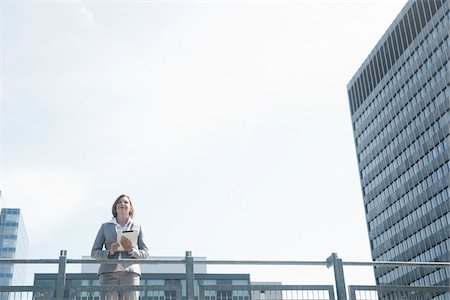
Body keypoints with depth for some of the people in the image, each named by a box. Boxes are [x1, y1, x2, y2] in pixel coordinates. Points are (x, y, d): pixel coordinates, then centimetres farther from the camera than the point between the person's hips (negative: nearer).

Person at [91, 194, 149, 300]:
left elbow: (145, 253, 11)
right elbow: (94, 252, 13)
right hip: (109, 272, 0)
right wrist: (109, 252, -7)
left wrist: (131, 250, -10)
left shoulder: (137, 227, 17)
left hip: (130, 272, 0)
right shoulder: (105, 227, 17)